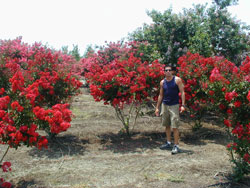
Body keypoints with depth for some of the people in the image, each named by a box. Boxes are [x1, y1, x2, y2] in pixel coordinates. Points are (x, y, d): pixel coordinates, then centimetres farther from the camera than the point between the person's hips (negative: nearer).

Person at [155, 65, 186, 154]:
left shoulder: (177, 80, -5)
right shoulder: (162, 82, 8)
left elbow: (182, 92, -6)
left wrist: (183, 105, -15)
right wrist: (157, 107, 13)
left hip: (174, 105, -5)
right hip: (164, 105, 5)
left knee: (175, 127, -7)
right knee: (167, 125, 13)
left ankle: (176, 146, -1)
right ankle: (168, 143, 26)